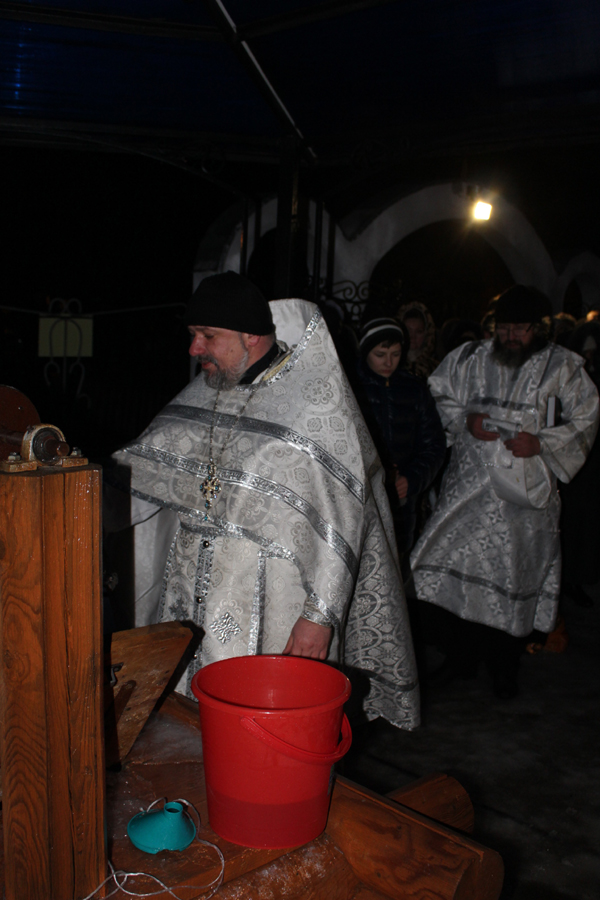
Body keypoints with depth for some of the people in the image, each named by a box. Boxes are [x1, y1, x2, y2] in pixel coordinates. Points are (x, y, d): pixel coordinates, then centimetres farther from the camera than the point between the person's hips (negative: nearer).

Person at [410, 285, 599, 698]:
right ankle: (462, 658, 20)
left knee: (515, 575, 2)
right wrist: (464, 420, -4)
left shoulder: (561, 367, -1)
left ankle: (505, 669, 21)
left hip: (524, 490, -2)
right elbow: (438, 394, 15)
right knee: (457, 565, 0)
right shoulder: (469, 359, 5)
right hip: (470, 483, 2)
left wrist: (541, 443, -10)